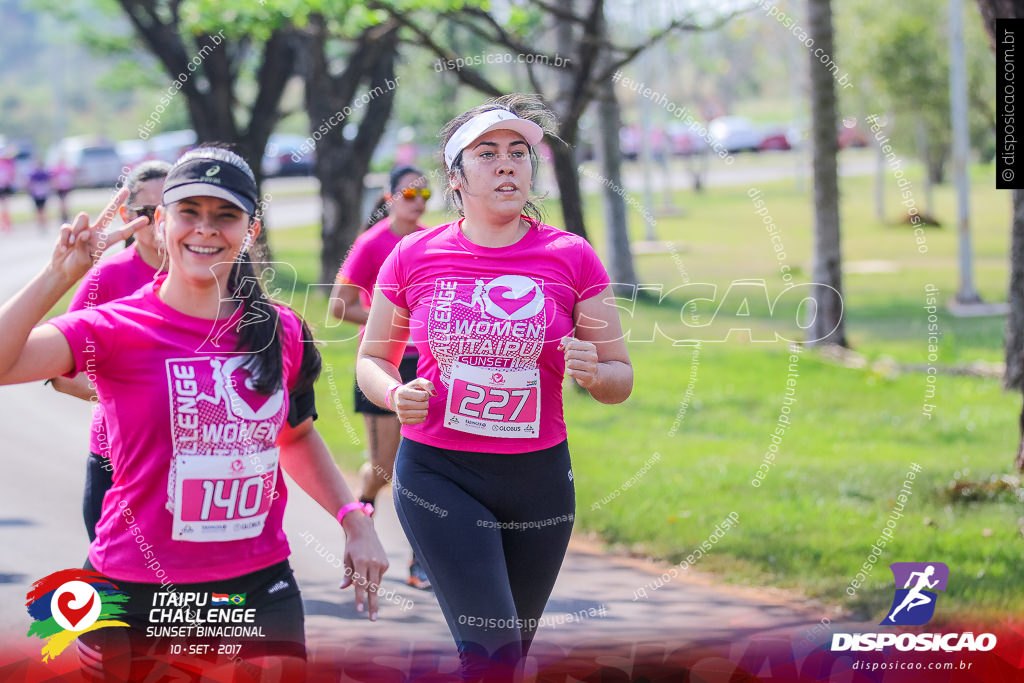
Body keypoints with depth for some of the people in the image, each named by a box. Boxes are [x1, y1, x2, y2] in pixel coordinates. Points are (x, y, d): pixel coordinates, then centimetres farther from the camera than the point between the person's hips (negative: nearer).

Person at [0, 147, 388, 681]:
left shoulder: (282, 331, 5)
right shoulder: (115, 330, -7)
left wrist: (354, 519, 15)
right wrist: (60, 275, -29)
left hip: (258, 588, 3)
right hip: (136, 596, -3)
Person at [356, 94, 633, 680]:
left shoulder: (570, 257, -2)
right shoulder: (414, 257, -2)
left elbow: (621, 379, 4)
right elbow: (372, 360, 11)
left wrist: (593, 372, -19)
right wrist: (396, 396, -11)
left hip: (539, 476, 2)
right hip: (438, 474, -2)